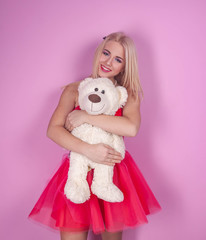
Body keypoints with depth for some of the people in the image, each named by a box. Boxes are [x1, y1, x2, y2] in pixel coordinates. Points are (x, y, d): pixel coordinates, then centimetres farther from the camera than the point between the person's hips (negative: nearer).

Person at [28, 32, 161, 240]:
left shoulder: (128, 94, 2)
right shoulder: (74, 90, 2)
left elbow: (131, 128, -19)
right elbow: (53, 130, -9)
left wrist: (86, 117, -19)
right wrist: (88, 150, -24)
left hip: (113, 171, 1)